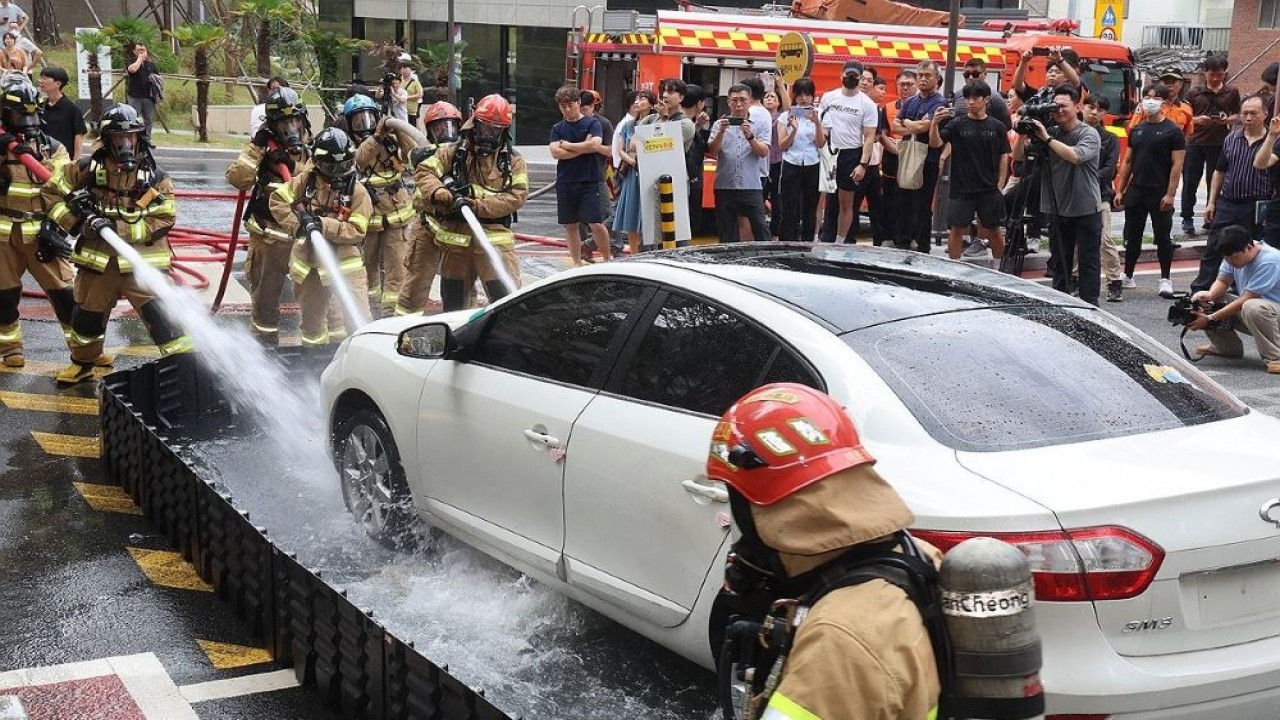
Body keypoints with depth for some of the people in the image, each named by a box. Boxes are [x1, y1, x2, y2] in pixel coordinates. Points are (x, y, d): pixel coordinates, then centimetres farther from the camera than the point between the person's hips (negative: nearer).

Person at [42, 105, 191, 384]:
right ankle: (82, 363, 42)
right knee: (87, 315, 19)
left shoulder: (155, 177, -7)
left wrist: (117, 228, -21)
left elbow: (162, 220, -13)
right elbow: (51, 191, 7)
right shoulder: (87, 169, -2)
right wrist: (76, 222, -7)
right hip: (97, 259, 3)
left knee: (161, 314, -15)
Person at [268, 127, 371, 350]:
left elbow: (357, 231, -15)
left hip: (345, 261, -3)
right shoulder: (306, 180, -3)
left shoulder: (357, 191, -10)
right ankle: (313, 348, 41)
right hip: (309, 260, 3)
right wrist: (297, 225, -11)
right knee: (311, 314, 20)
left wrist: (324, 225, -25)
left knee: (358, 315, -11)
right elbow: (277, 200, 2)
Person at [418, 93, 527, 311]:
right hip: (456, 237, 3)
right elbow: (425, 172, 3)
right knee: (452, 299, 15)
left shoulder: (514, 161, 2)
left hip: (494, 238, -2)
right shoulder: (453, 153, 7)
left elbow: (516, 196, -8)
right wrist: (441, 193, -19)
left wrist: (477, 206, -18)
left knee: (506, 295, -11)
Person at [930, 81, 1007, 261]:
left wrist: (1000, 183, 0)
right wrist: (935, 123, -28)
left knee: (993, 230, 8)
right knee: (956, 229, -2)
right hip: (961, 188, -1)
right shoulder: (956, 124, 0)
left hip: (989, 189, 1)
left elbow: (1004, 156, 7)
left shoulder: (997, 127, 4)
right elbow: (935, 143, -11)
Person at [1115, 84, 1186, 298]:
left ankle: (1165, 279, 9)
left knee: (1162, 237, 2)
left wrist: (1170, 194, -16)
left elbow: (1177, 165, -9)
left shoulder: (1173, 131, -5)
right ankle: (1127, 276, 20)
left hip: (1160, 194, -5)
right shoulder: (1136, 130, 12)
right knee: (1132, 236, 11)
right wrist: (1120, 190, 9)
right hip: (1135, 192, 5)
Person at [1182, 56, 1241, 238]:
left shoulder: (1232, 93, 6)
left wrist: (1228, 120, -10)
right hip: (1195, 142, -1)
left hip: (1219, 144, 1)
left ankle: (1211, 218, 16)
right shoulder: (1195, 93, 3)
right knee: (1190, 182, 1)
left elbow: (1237, 115, 12)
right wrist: (1197, 120, -15)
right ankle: (1187, 219, 9)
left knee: (1215, 182, 6)